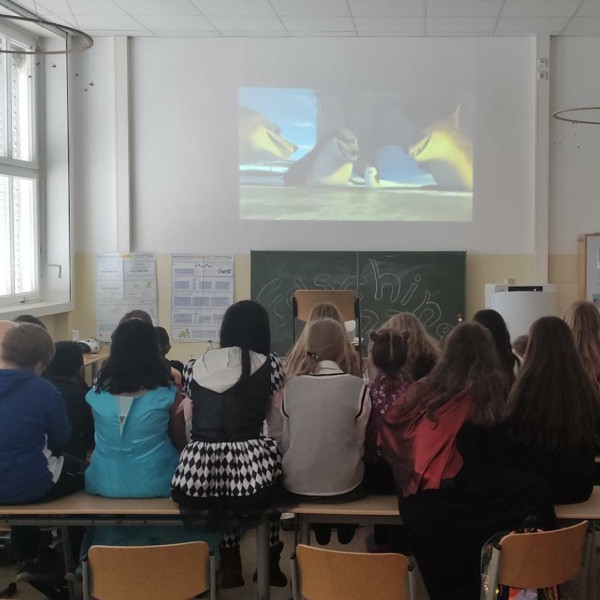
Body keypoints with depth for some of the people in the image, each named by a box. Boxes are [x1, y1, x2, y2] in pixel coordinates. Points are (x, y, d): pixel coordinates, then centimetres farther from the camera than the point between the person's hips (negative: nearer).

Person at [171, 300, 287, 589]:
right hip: (251, 473, -2)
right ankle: (270, 563, 35)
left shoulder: (194, 367, 13)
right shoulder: (270, 365, 5)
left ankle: (230, 562, 29)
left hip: (198, 475, 3)